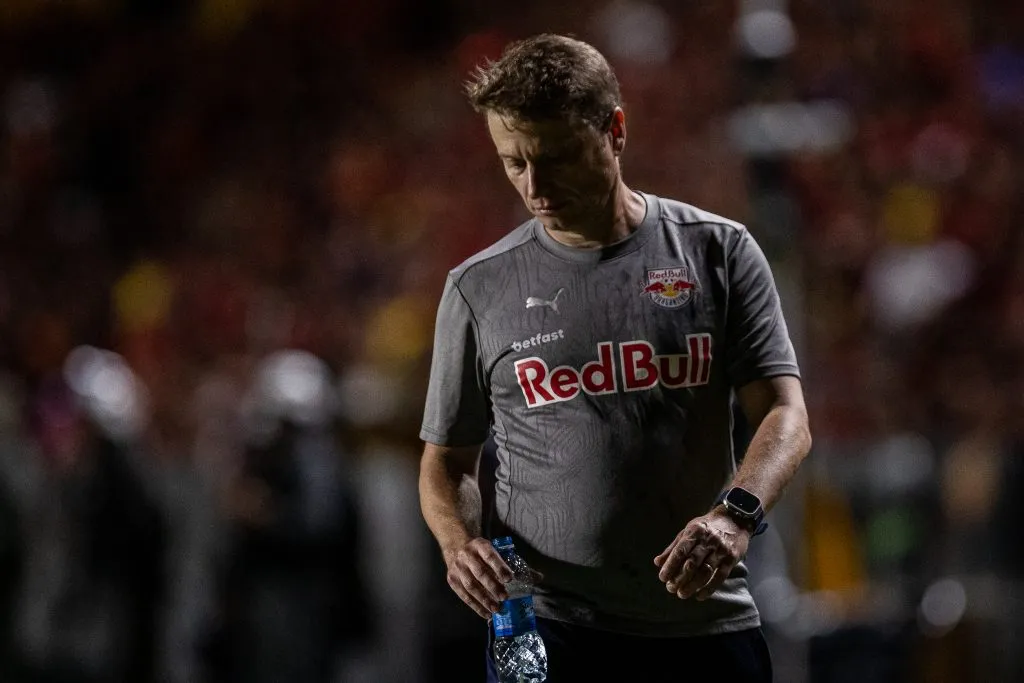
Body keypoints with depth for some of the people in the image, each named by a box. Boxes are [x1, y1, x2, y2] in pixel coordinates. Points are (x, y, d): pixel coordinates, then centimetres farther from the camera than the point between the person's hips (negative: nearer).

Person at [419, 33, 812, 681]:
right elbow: (447, 461, 13)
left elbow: (785, 416, -2)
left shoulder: (717, 252, 4)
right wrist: (459, 541, -9)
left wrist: (735, 512, -22)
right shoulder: (480, 289, 5)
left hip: (710, 626, 0)